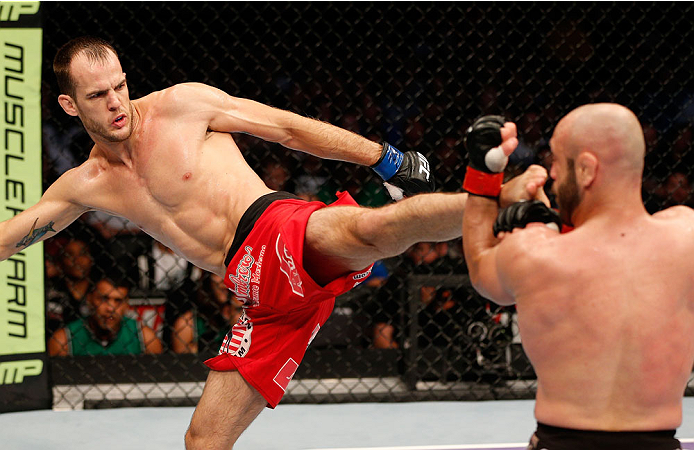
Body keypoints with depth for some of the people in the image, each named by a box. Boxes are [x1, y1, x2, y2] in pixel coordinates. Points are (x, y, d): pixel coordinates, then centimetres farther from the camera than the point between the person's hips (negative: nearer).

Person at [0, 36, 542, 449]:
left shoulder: (181, 104, 3)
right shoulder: (85, 185, 15)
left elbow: (290, 128, 6)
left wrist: (388, 160, 4)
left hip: (285, 232, -5)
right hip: (265, 292, 5)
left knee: (364, 228, -40)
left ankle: (511, 196, -53)